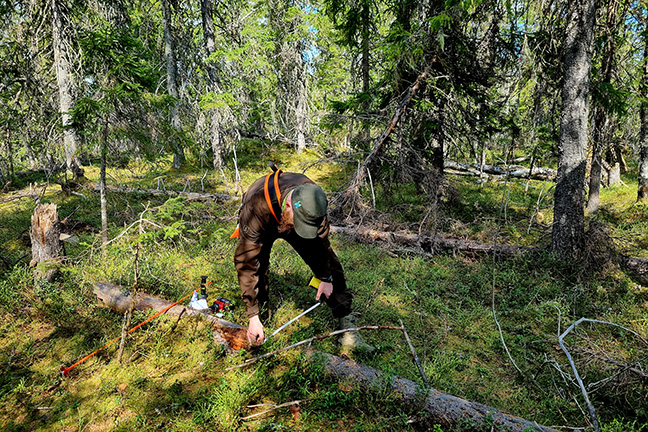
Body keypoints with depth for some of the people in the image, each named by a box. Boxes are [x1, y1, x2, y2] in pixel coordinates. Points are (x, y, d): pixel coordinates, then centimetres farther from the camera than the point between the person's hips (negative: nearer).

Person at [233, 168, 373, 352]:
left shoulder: (313, 198, -35)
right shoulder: (256, 208, -46)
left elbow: (321, 240, -16)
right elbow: (247, 263, -42)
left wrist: (326, 277, -8)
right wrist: (253, 316, -41)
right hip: (263, 227, -2)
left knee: (330, 264, -5)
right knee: (257, 267, -23)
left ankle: (348, 329, 2)